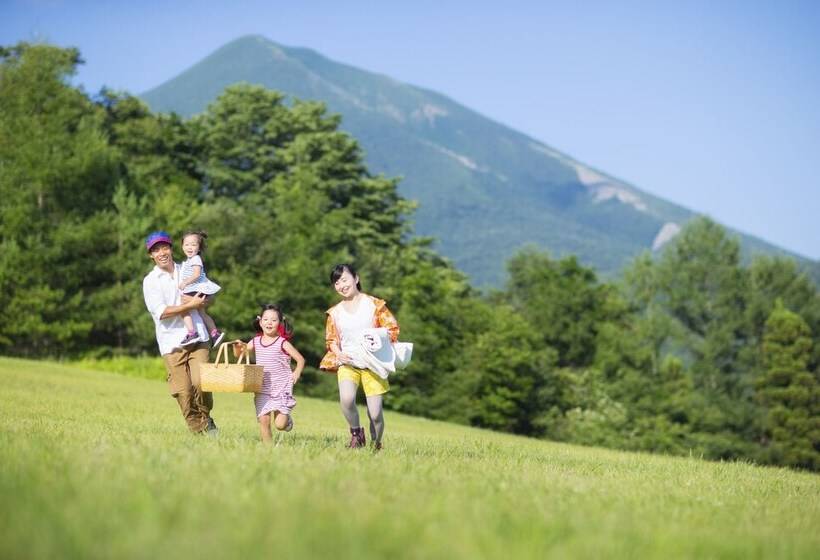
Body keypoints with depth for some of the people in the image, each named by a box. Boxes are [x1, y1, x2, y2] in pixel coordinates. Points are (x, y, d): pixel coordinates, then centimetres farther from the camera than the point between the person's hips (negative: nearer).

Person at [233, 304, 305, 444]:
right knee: (263, 420, -4)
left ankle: (287, 417, 25)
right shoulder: (255, 341, 5)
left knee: (279, 424, -8)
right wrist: (238, 346, -3)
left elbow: (300, 360, -1)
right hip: (262, 389, 3)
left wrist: (296, 373, -15)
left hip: (281, 388, -3)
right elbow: (238, 354, 17)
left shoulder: (283, 343, -6)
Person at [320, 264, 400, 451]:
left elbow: (393, 329, 0)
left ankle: (376, 446, 20)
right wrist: (338, 353, -6)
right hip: (347, 364, 2)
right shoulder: (335, 312, 10)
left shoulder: (374, 304, 1)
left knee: (375, 413, -6)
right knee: (346, 398, -28)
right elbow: (331, 339, 15)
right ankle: (356, 434, -3)